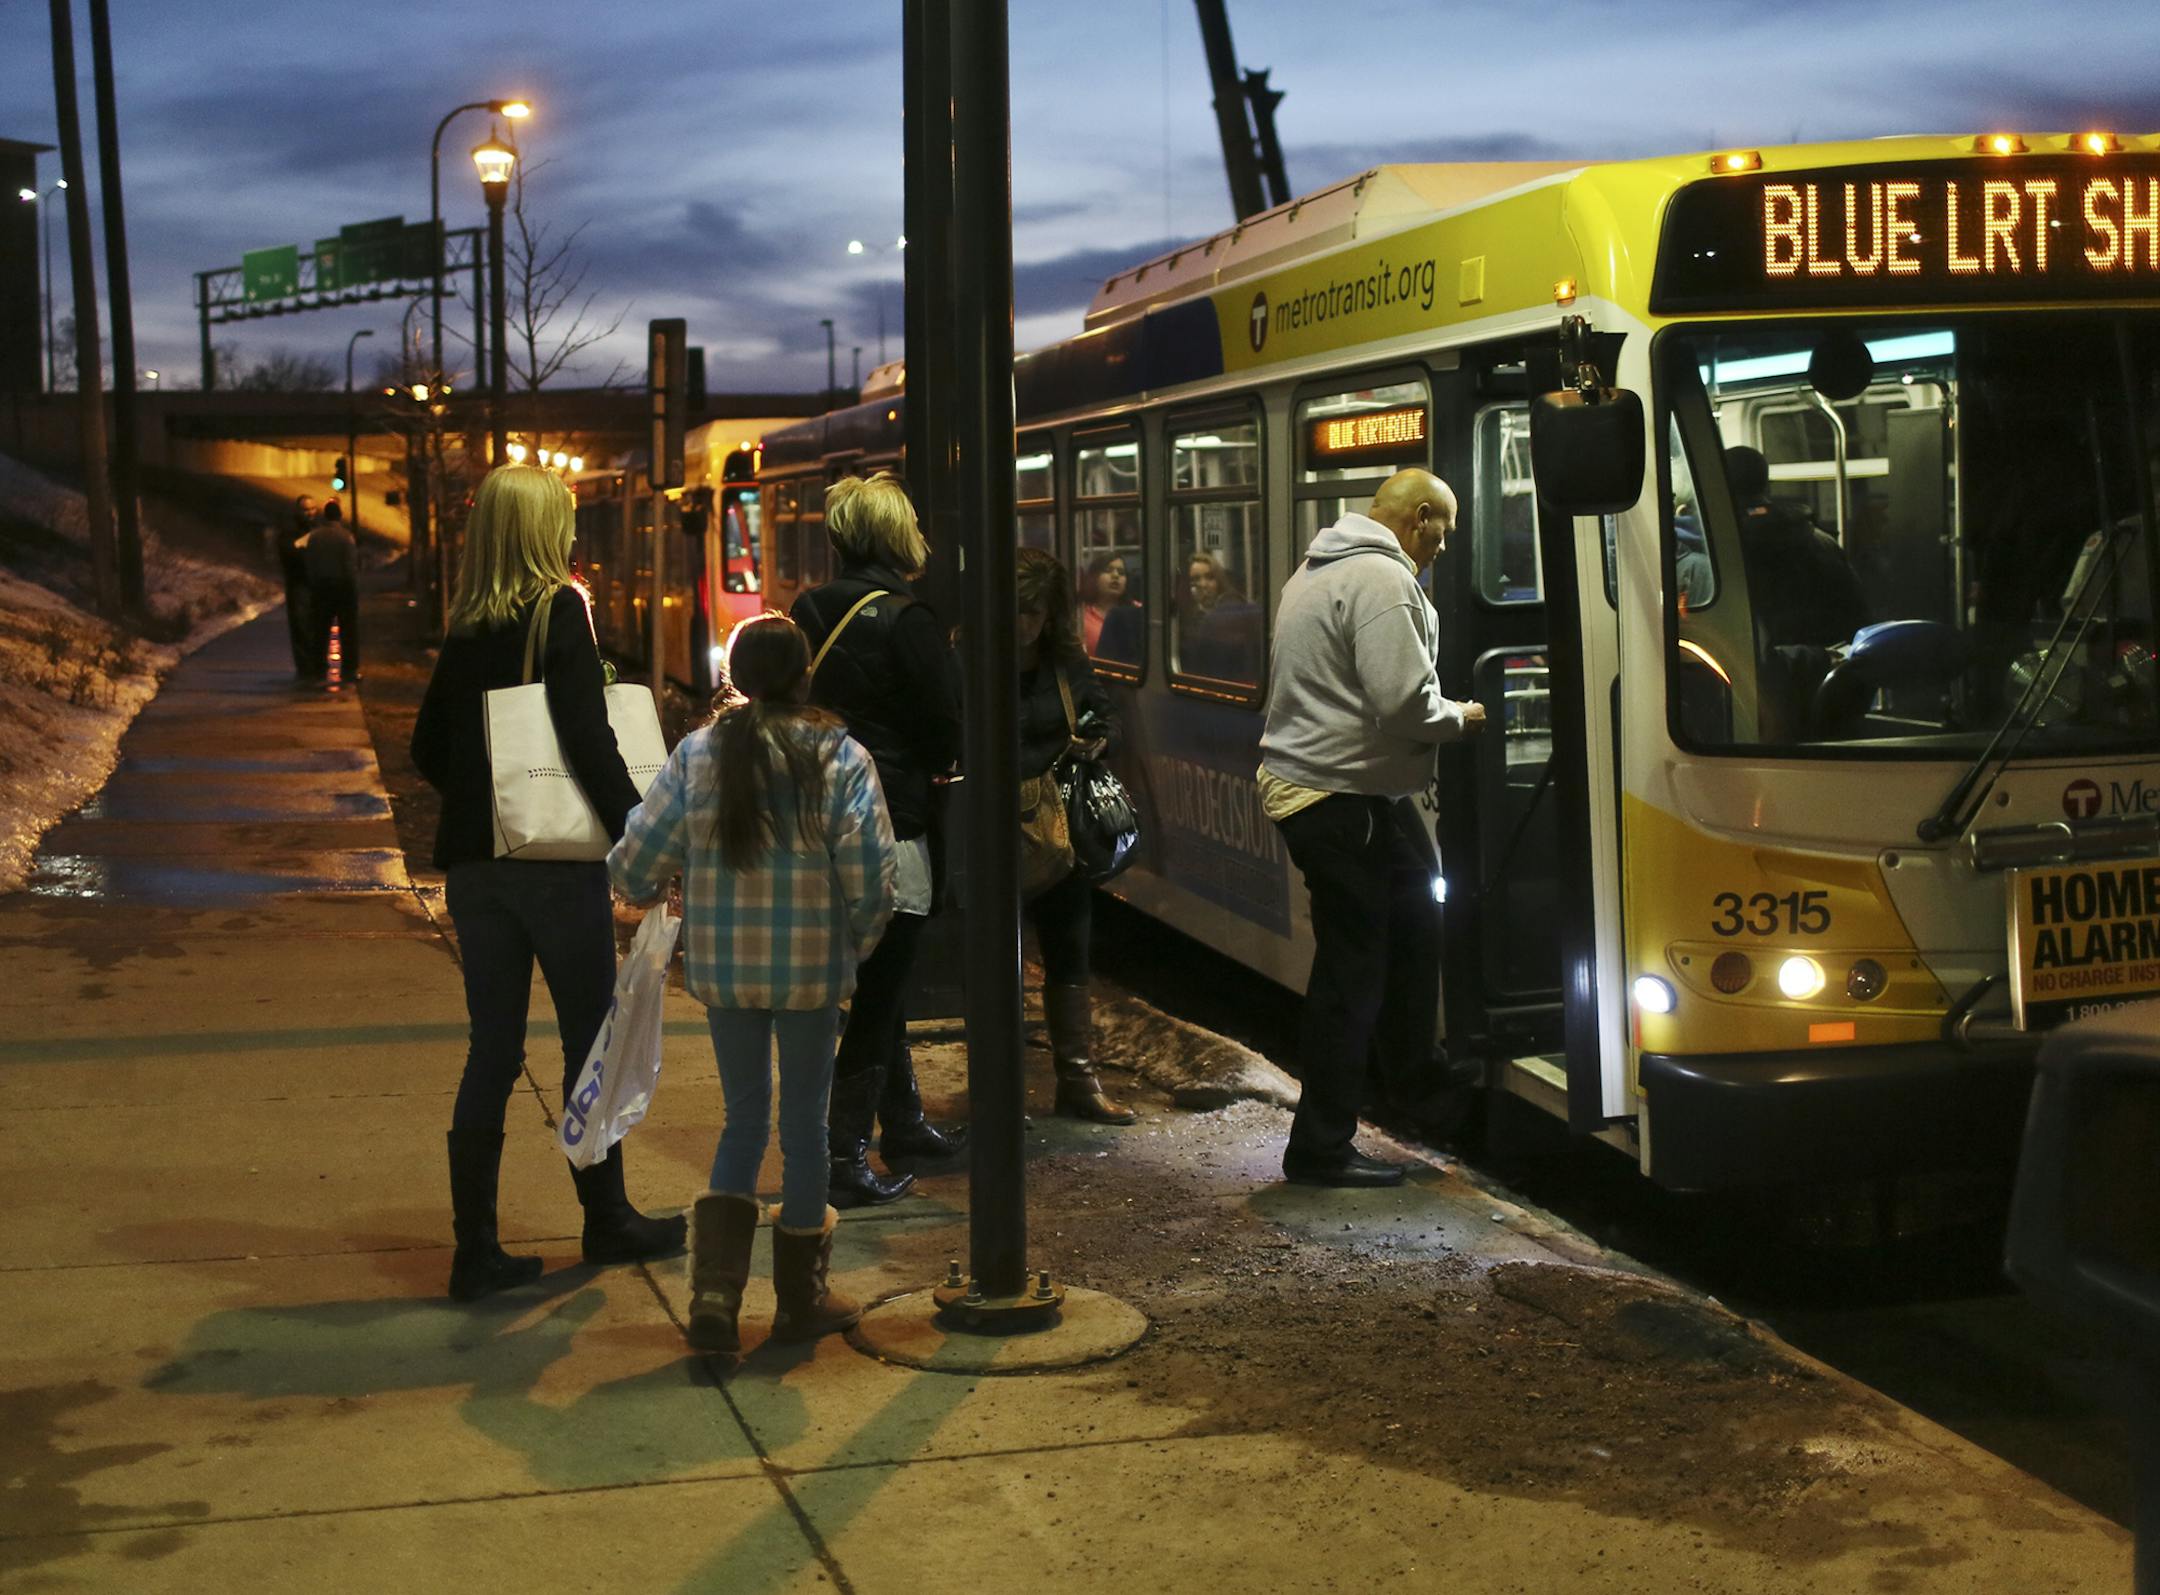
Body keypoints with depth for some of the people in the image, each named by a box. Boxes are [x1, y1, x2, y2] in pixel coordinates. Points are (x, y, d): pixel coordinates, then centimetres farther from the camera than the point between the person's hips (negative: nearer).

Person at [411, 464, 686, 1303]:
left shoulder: (465, 629, 8)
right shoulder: (560, 612, -10)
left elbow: (428, 751, 12)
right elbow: (590, 741, -17)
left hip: (474, 859, 6)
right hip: (555, 857, -6)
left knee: (492, 1050, 9)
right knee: (592, 1041, 10)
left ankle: (475, 1247, 8)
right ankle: (606, 1219, 22)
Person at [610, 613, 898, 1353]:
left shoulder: (697, 754, -3)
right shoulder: (842, 759, -8)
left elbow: (635, 862, -4)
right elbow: (870, 874, -15)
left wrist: (642, 887, 19)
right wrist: (859, 942, 3)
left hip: (723, 966, 2)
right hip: (810, 967, -2)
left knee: (744, 1118, 16)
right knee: (804, 1124, 12)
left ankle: (715, 1296, 6)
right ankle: (801, 1298, 24)